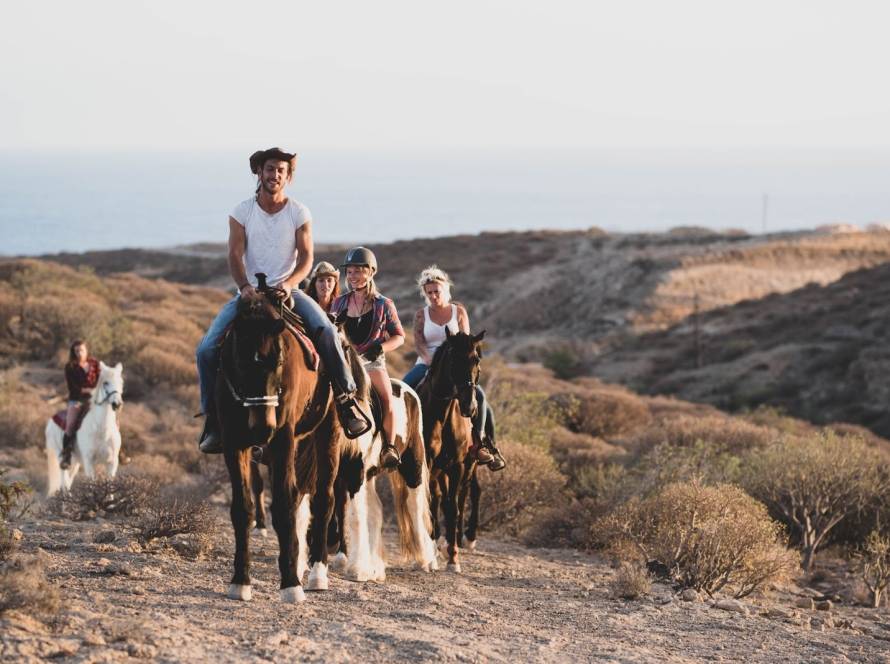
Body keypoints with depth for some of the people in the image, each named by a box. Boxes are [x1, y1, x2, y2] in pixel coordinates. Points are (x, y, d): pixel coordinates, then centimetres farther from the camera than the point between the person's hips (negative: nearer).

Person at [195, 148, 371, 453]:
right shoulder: (241, 212, 1)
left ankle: (347, 399, -19)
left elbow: (306, 258, -5)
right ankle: (213, 418, -4)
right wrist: (245, 287, -26)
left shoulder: (299, 213, 1)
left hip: (288, 290, 0)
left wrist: (288, 284, -25)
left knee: (326, 331, -27)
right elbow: (235, 255, -7)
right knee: (207, 349, -16)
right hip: (250, 293, 1)